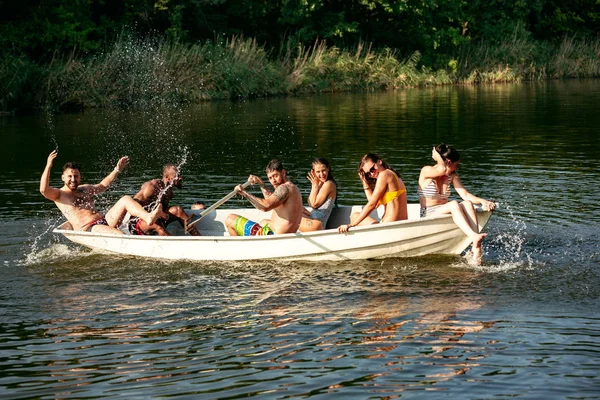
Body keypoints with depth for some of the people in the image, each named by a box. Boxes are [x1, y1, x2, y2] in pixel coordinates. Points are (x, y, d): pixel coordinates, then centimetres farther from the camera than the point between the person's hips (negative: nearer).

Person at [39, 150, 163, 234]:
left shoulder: (85, 189, 25)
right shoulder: (59, 194, 2)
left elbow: (103, 185, 41)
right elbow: (43, 190, -18)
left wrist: (117, 170, 42)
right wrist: (48, 166, -26)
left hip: (104, 221, 7)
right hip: (88, 229, -7)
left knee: (126, 199, -14)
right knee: (119, 235, -35)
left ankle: (149, 217, -35)